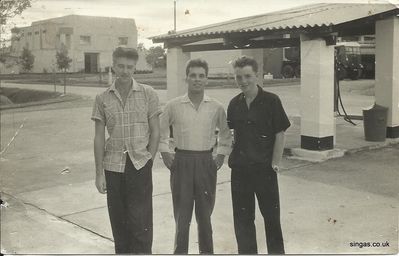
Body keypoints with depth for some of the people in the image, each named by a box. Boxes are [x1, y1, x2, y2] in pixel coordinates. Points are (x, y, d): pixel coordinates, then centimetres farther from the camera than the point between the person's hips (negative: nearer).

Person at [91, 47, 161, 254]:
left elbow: (155, 131, 3)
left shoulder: (148, 94, 1)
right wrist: (99, 173, 2)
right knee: (118, 221, 9)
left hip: (140, 165, -2)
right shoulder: (102, 99, 5)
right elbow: (99, 137, 5)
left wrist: (148, 159, -4)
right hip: (113, 166, 2)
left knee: (140, 222, -2)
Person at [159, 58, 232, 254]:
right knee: (182, 216, 3)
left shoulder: (216, 108, 2)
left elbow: (226, 134, 17)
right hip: (181, 163, -1)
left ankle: (207, 251, 26)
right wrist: (164, 152, 4)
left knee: (204, 216, 12)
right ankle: (180, 251, 15)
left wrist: (221, 155, 7)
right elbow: (161, 131, 13)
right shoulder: (173, 106, -1)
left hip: (206, 163, 1)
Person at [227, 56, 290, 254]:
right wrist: (231, 157, 6)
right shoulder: (234, 104, 5)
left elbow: (280, 134, -7)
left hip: (264, 168, -4)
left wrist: (275, 163, -9)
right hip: (240, 169, 4)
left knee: (271, 216, 7)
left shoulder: (271, 101, -8)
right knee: (242, 218, 12)